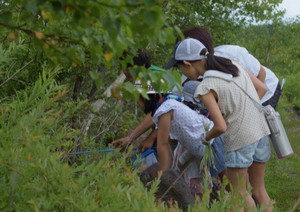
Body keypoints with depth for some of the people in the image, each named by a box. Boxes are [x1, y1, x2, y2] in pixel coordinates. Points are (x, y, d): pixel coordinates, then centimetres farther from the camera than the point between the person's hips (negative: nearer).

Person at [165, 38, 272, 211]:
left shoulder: (205, 88, -15)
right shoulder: (233, 64, 4)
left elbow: (221, 127, -18)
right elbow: (262, 88, 10)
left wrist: (206, 137, 2)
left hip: (240, 139, -7)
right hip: (262, 132, 7)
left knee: (238, 194, 10)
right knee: (258, 189, 20)